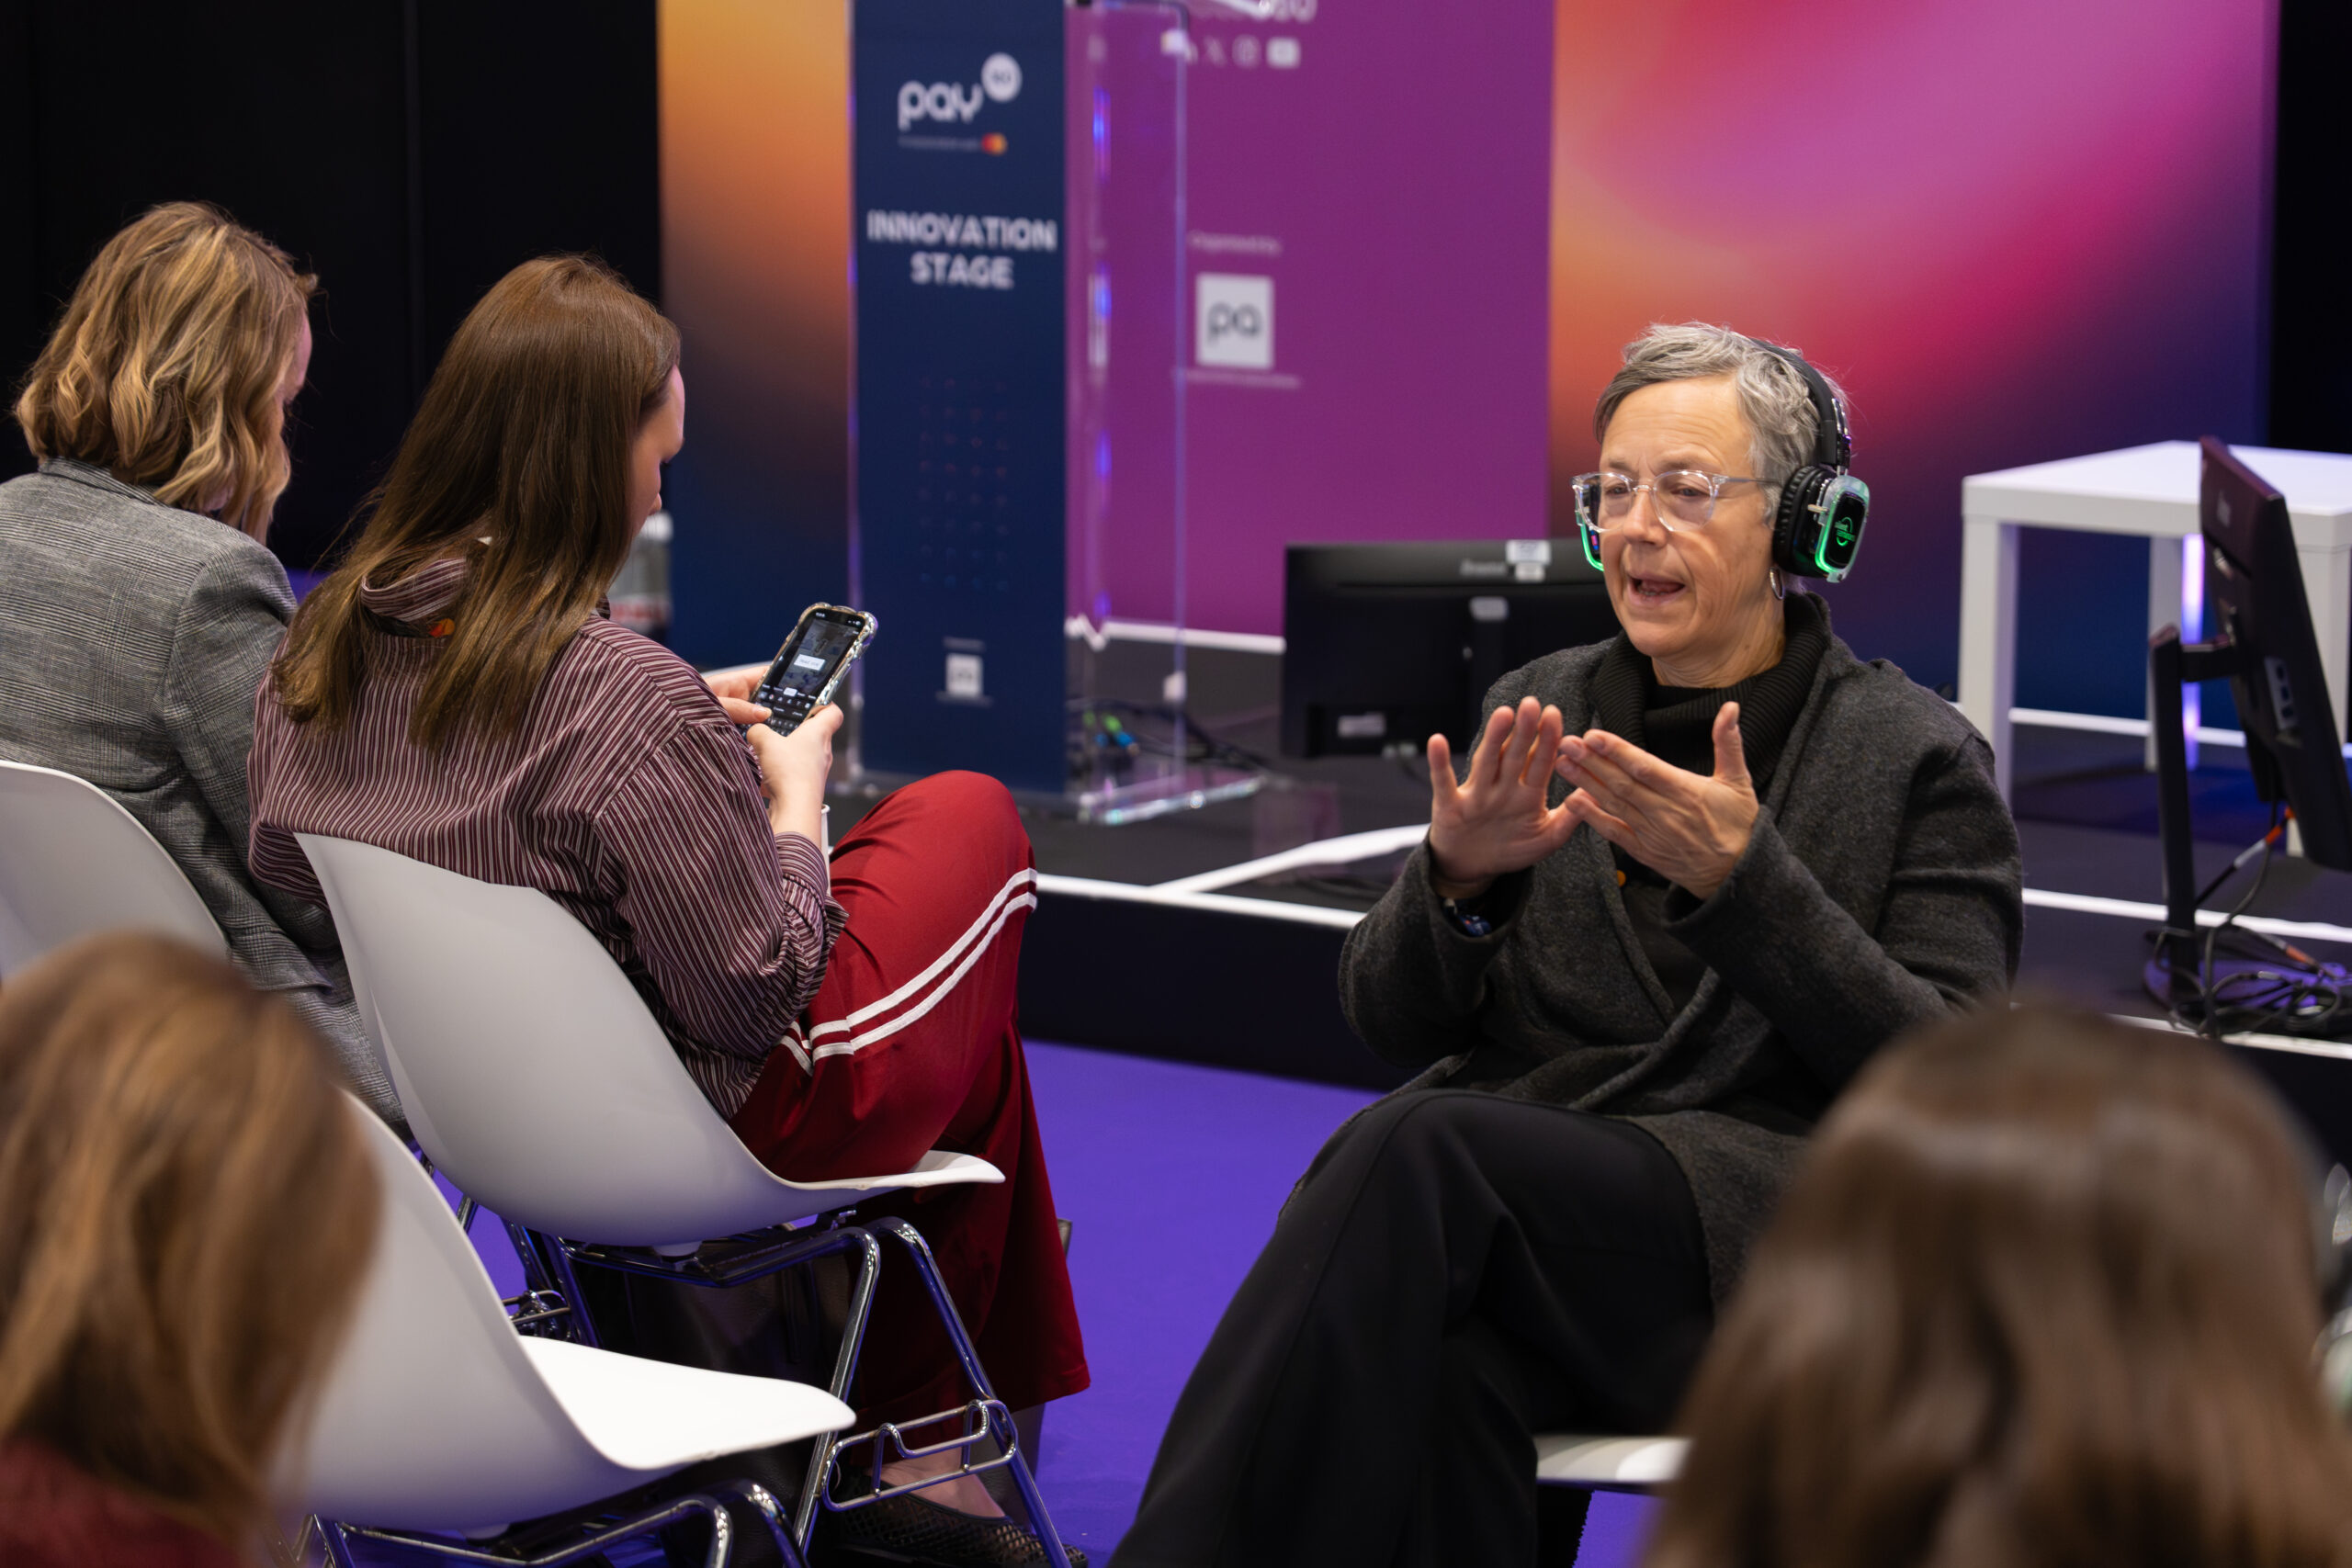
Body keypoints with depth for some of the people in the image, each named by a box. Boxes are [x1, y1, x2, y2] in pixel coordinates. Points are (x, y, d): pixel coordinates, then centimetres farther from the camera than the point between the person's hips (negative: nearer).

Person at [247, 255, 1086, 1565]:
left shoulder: (320, 649, -7)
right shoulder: (635, 702, -30)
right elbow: (758, 996, -24)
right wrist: (792, 801, -4)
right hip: (707, 1134, -7)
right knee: (977, 819, 19)